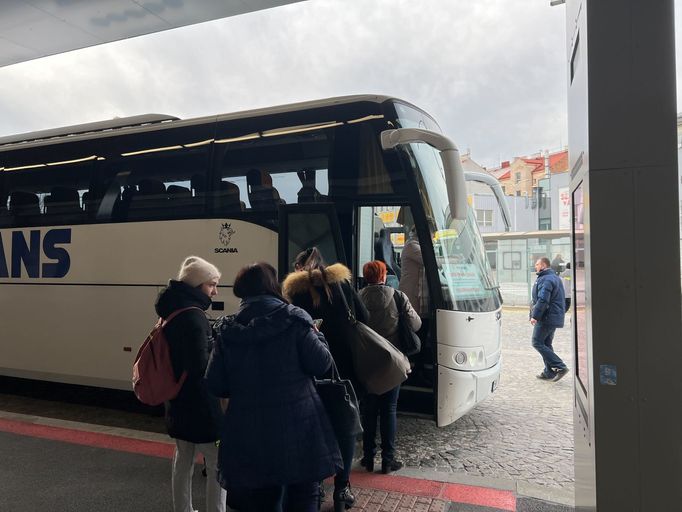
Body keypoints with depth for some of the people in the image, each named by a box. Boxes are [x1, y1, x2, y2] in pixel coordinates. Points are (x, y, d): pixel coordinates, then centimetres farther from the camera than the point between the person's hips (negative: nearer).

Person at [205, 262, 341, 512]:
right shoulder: (294, 318, -9)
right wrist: (316, 334, 9)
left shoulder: (227, 329, -1)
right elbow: (321, 364, -8)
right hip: (297, 426, -2)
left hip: (250, 433, 3)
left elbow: (215, 385, 1)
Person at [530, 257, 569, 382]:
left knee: (537, 343, -6)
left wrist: (535, 316, -22)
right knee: (546, 344, 15)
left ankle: (560, 367, -9)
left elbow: (542, 300, -25)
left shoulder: (546, 279, -17)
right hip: (555, 317, 10)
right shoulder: (555, 277, 18)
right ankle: (549, 372, 17)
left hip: (546, 317, -10)